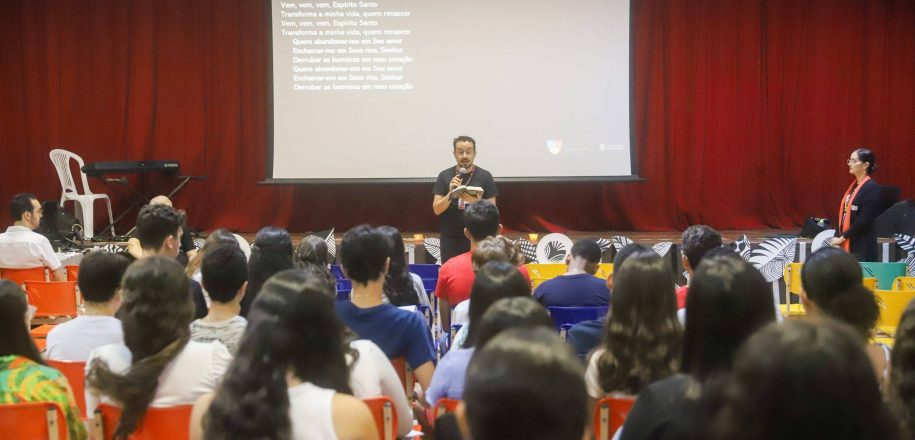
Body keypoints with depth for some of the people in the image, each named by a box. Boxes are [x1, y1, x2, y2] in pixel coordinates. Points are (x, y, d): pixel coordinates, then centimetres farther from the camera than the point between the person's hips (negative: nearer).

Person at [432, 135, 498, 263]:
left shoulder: (485, 176, 2)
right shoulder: (444, 176, 5)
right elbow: (437, 209, 1)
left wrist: (477, 202, -19)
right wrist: (450, 194, -17)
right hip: (450, 239, 1)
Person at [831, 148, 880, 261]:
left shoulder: (872, 188, -11)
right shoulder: (853, 186, 14)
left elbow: (864, 220, -18)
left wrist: (842, 237, -13)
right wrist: (837, 237, 5)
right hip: (846, 244, 8)